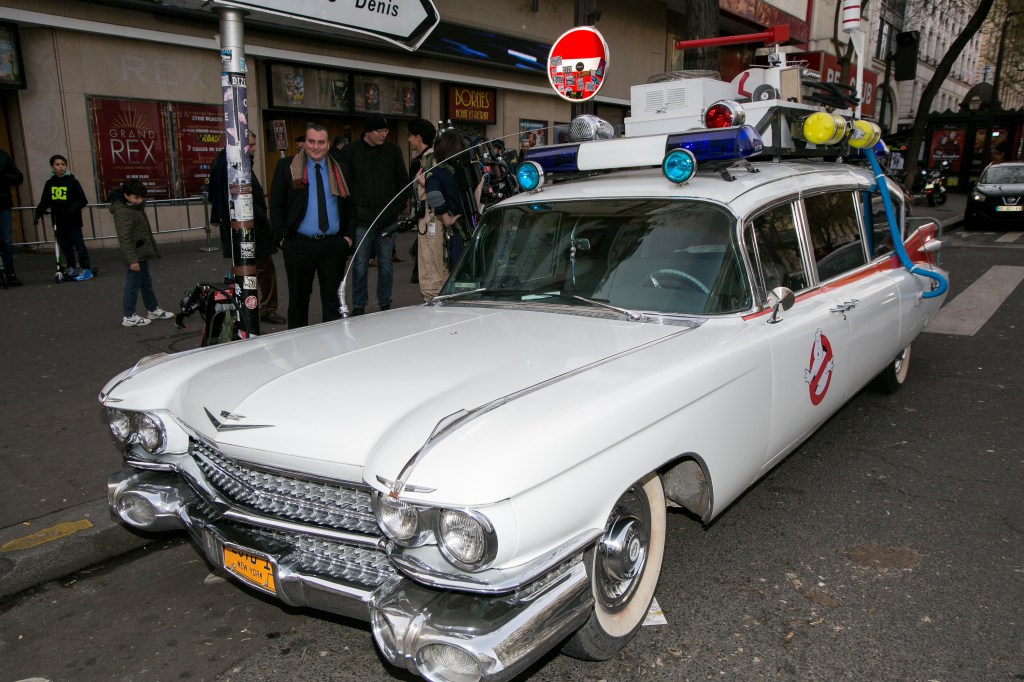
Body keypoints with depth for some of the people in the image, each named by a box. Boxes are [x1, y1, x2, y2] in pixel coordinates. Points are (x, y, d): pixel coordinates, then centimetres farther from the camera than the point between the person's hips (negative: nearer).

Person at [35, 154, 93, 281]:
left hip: (72, 220, -5)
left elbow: (83, 201, -9)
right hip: (58, 221, 5)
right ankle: (71, 268, 23)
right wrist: (39, 213, -1)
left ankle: (87, 270, 0)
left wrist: (71, 210, -21)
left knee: (78, 244, -4)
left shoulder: (72, 182, -5)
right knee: (65, 246, 12)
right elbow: (44, 201, 12)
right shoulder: (49, 183, 8)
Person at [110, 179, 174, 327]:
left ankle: (153, 310, 31)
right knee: (133, 286, -1)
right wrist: (132, 259, -26)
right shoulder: (123, 212, -21)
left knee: (146, 283, 19)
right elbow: (124, 238, -25)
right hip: (134, 256, -10)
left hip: (142, 253, 10)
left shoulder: (136, 206, 10)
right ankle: (129, 317, 8)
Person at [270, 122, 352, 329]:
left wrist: (349, 235, 4)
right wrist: (282, 237, -6)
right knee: (298, 299, 7)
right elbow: (276, 205, 2)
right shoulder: (286, 166, 2)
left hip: (334, 244, 2)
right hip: (299, 244, -2)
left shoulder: (339, 169, 9)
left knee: (333, 299, 7)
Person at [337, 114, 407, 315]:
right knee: (360, 266, 4)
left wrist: (398, 207, 1)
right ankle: (358, 306, 14)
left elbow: (402, 182, 11)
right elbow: (344, 186, 0)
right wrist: (352, 212, -7)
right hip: (361, 220, -2)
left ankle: (385, 304, 20)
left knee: (386, 264, 9)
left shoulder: (393, 150, 6)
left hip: (388, 218, 2)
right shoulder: (350, 152, 0)